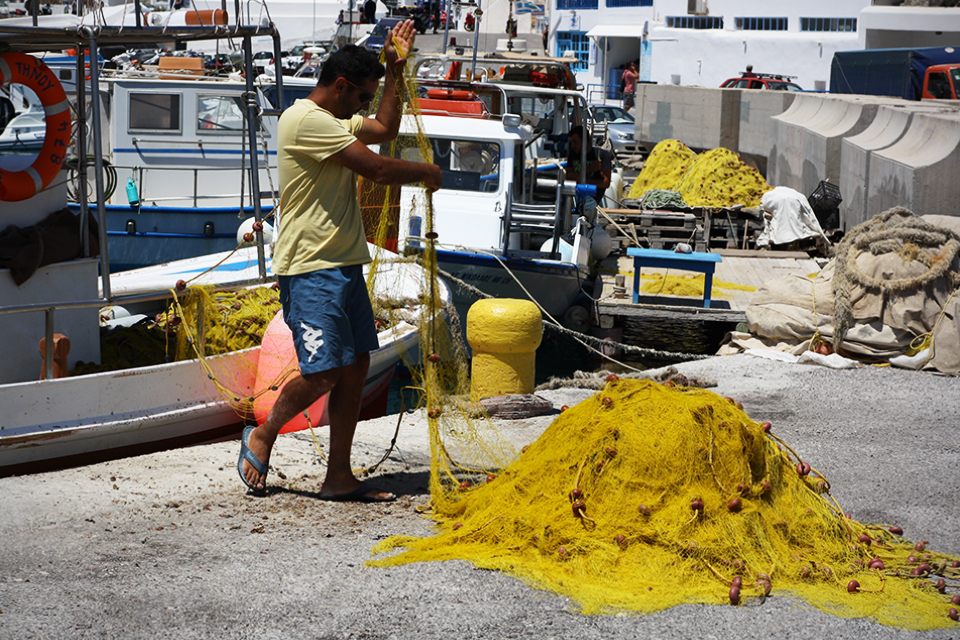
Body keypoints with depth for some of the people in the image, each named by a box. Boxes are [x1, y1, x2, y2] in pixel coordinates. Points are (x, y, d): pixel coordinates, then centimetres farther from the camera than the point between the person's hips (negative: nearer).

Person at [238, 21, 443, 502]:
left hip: (344, 264, 10)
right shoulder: (306, 120, -14)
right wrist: (425, 172, -1)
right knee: (323, 371, -13)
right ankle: (262, 437, 13)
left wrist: (394, 69, 23)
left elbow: (385, 129, 31)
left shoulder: (335, 122, 18)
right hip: (310, 269, -10)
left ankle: (338, 478, 9)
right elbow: (376, 169, -18)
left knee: (355, 366, 5)